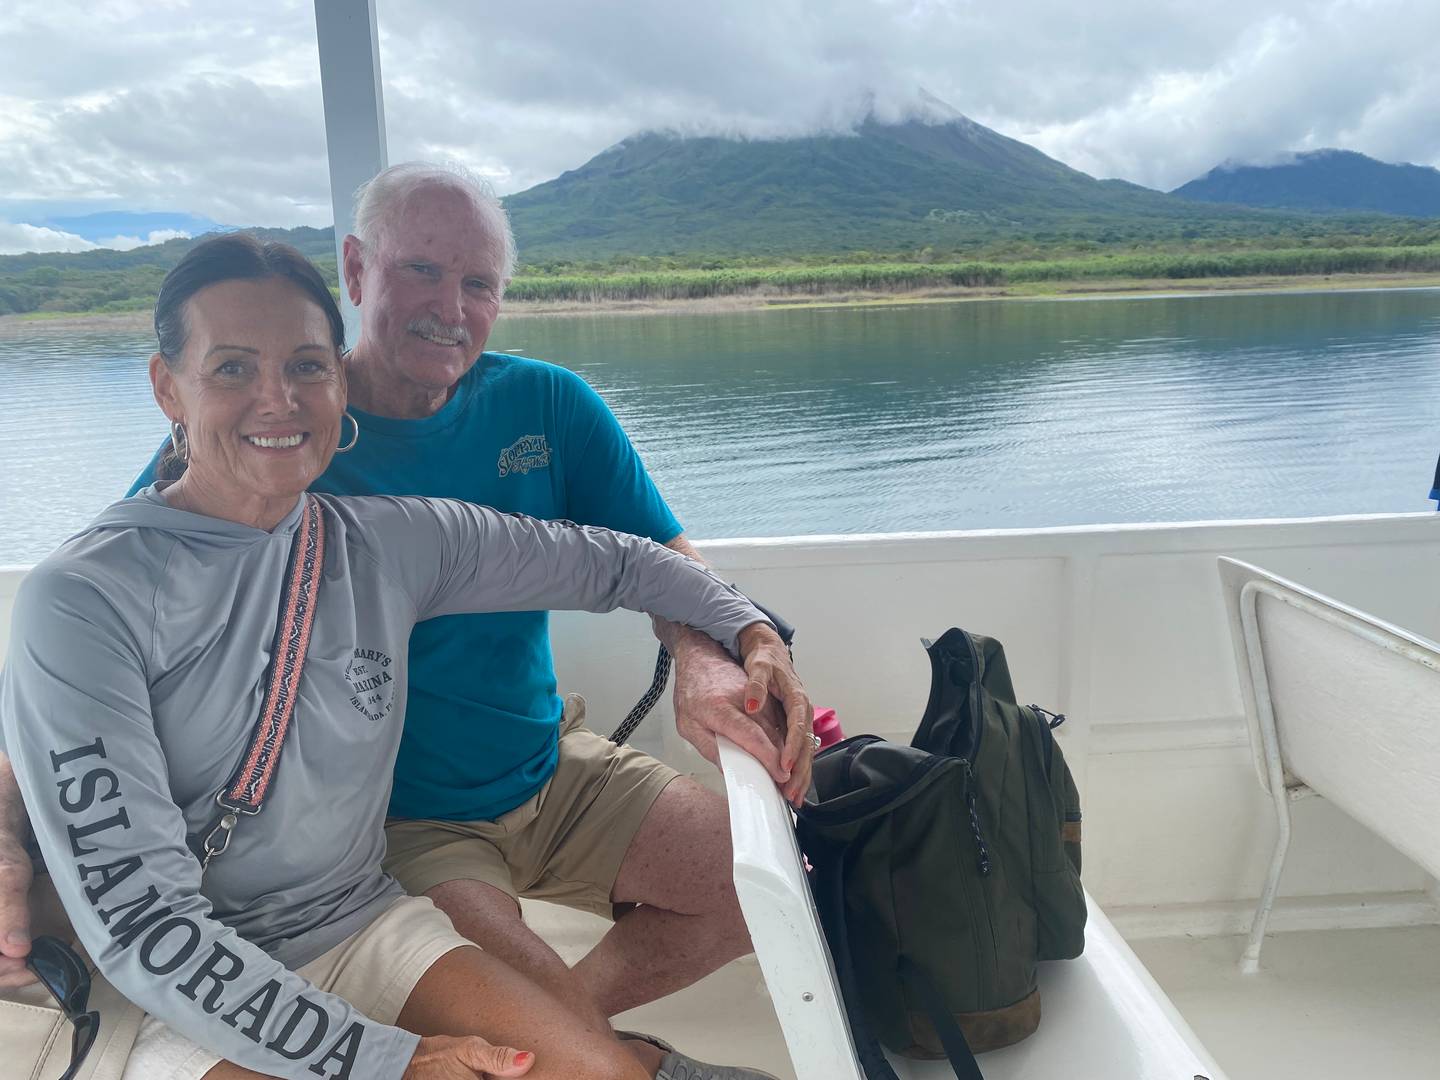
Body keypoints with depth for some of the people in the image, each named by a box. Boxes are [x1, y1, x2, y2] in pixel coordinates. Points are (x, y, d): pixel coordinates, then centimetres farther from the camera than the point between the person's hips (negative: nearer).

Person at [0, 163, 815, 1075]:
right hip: (394, 822, -3)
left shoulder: (548, 407, -4)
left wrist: (705, 660, -28)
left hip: (556, 772, 4)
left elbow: (664, 562, -5)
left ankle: (580, 1004, 14)